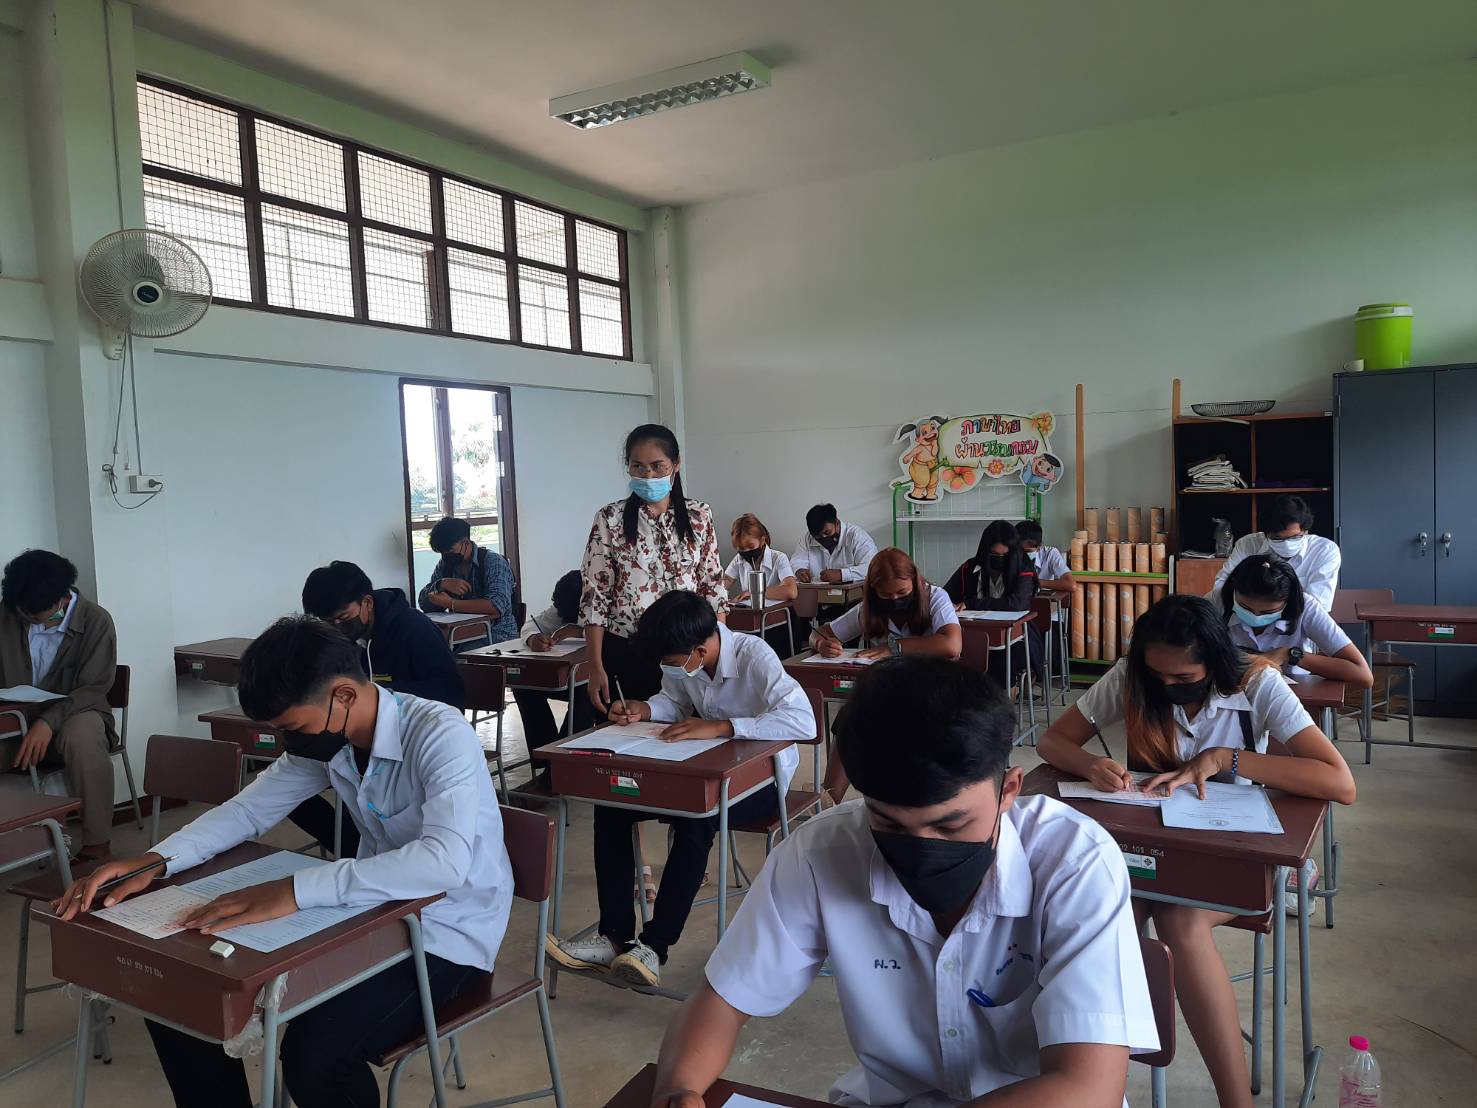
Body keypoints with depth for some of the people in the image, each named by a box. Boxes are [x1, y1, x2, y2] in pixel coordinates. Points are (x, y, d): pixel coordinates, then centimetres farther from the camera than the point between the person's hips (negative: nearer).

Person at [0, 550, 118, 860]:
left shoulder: (96, 621, -10)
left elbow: (93, 688, -13)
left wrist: (48, 721, -29)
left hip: (75, 711, -3)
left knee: (81, 740, -39)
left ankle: (97, 846, -31)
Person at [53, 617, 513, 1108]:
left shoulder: (441, 736, -27)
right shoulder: (326, 736, -4)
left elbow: (445, 861, -41)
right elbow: (248, 808, 7)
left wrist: (294, 891, -43)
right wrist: (156, 860, -11)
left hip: (446, 933, -7)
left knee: (313, 1055, -29)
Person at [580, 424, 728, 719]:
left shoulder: (699, 516, 4)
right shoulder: (610, 519, -2)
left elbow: (713, 586, 7)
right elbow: (594, 596, -2)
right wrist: (596, 668, -6)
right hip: (627, 654, -1)